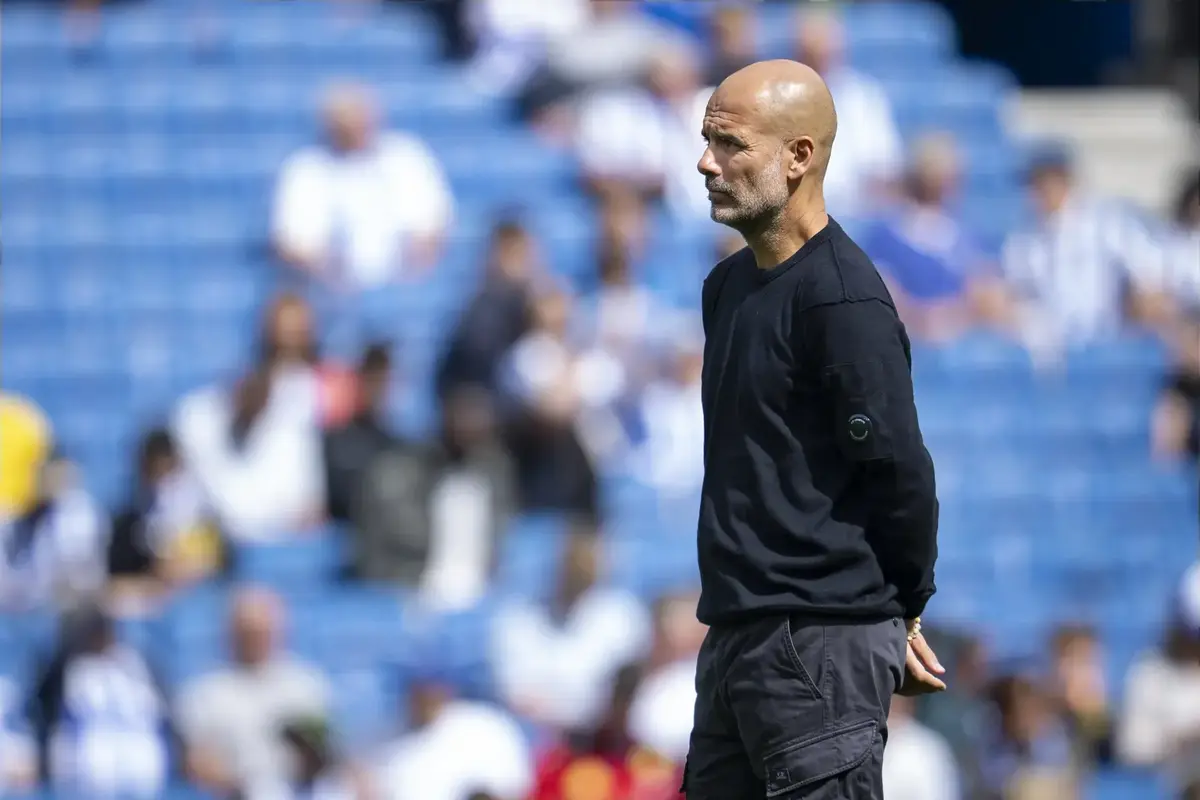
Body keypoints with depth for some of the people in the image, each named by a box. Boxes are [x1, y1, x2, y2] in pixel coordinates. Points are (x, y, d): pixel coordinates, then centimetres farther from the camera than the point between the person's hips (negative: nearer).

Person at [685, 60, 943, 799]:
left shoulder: (843, 300, -14)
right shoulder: (729, 287, 15)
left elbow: (900, 470, -14)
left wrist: (901, 613, -1)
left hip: (820, 647, -9)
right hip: (736, 631, 9)